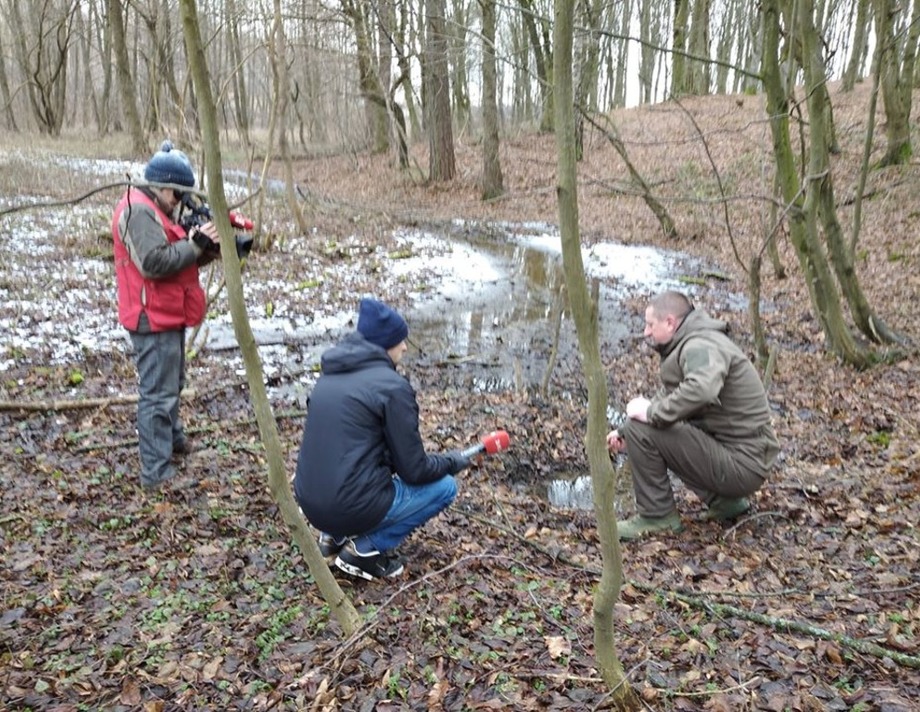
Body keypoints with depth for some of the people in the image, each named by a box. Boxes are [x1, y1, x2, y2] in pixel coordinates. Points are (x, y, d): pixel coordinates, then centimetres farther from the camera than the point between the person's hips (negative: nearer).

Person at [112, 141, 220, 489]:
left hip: (167, 315, 11)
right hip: (153, 318, -11)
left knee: (172, 384, 26)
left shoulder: (156, 209, 16)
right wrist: (197, 244, -24)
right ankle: (156, 471, -3)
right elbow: (155, 262, -29)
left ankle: (173, 438, 44)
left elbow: (179, 256, 13)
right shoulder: (138, 211, -18)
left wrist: (206, 246, -5)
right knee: (159, 393, -8)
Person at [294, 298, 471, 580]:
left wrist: (394, 462, 26)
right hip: (351, 507, -8)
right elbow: (414, 471, -7)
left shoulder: (330, 376, 10)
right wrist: (451, 462, 12)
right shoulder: (392, 386, -13)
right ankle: (365, 549, 2)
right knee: (444, 486, 10)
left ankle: (336, 535, 18)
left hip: (310, 503, 8)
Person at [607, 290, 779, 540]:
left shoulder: (701, 346, -17)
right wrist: (624, 433, 7)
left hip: (742, 465, -10)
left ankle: (657, 516, -1)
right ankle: (723, 500, 16)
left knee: (641, 429, -16)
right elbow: (667, 398, 19)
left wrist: (651, 413, -25)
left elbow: (701, 390, -39)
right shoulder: (689, 345, 16)